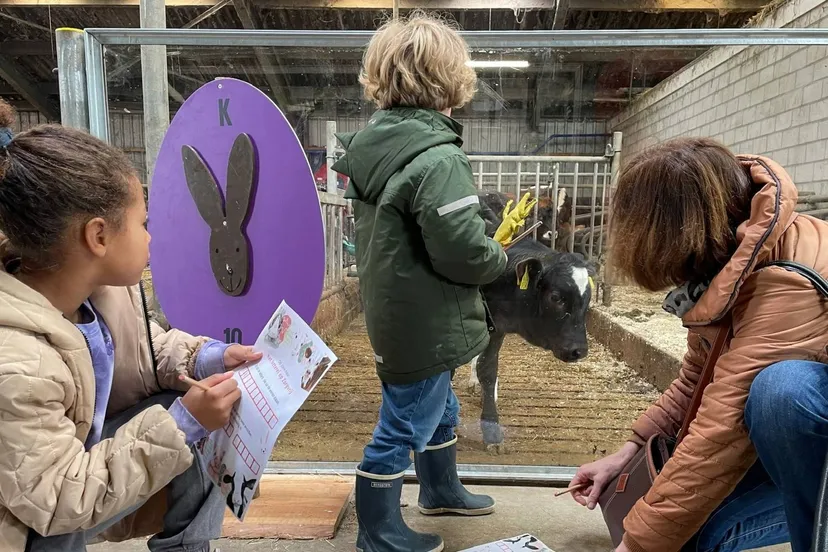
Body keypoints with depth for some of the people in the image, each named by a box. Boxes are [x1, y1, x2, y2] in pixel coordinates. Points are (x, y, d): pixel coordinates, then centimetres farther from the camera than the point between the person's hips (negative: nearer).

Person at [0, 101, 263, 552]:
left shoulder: (101, 285, -15)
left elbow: (142, 348, 4)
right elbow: (59, 500, -29)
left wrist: (203, 359, -15)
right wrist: (180, 425, -32)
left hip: (79, 451, 8)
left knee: (201, 420, -6)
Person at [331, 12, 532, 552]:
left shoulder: (373, 142, 4)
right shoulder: (438, 157, -25)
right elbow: (464, 252, -29)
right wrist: (501, 258, -5)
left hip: (394, 310, 9)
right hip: (424, 325, -9)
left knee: (440, 408, 27)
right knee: (403, 427, 9)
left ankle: (442, 490, 49)